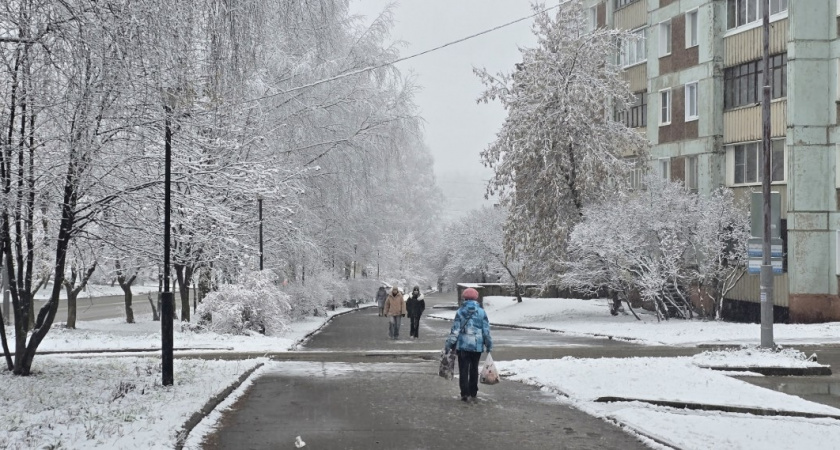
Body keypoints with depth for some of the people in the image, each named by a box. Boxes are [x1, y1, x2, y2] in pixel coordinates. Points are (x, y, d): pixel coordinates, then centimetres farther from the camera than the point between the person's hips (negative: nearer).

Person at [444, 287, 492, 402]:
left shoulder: (460, 312, -4)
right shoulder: (482, 312, -1)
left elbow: (455, 330, -6)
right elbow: (486, 331, 0)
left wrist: (448, 345, 0)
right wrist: (489, 345, 10)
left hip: (463, 345, -2)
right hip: (477, 346, 2)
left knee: (463, 369, 1)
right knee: (474, 369, 16)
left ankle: (464, 393, -8)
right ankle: (473, 392, 22)